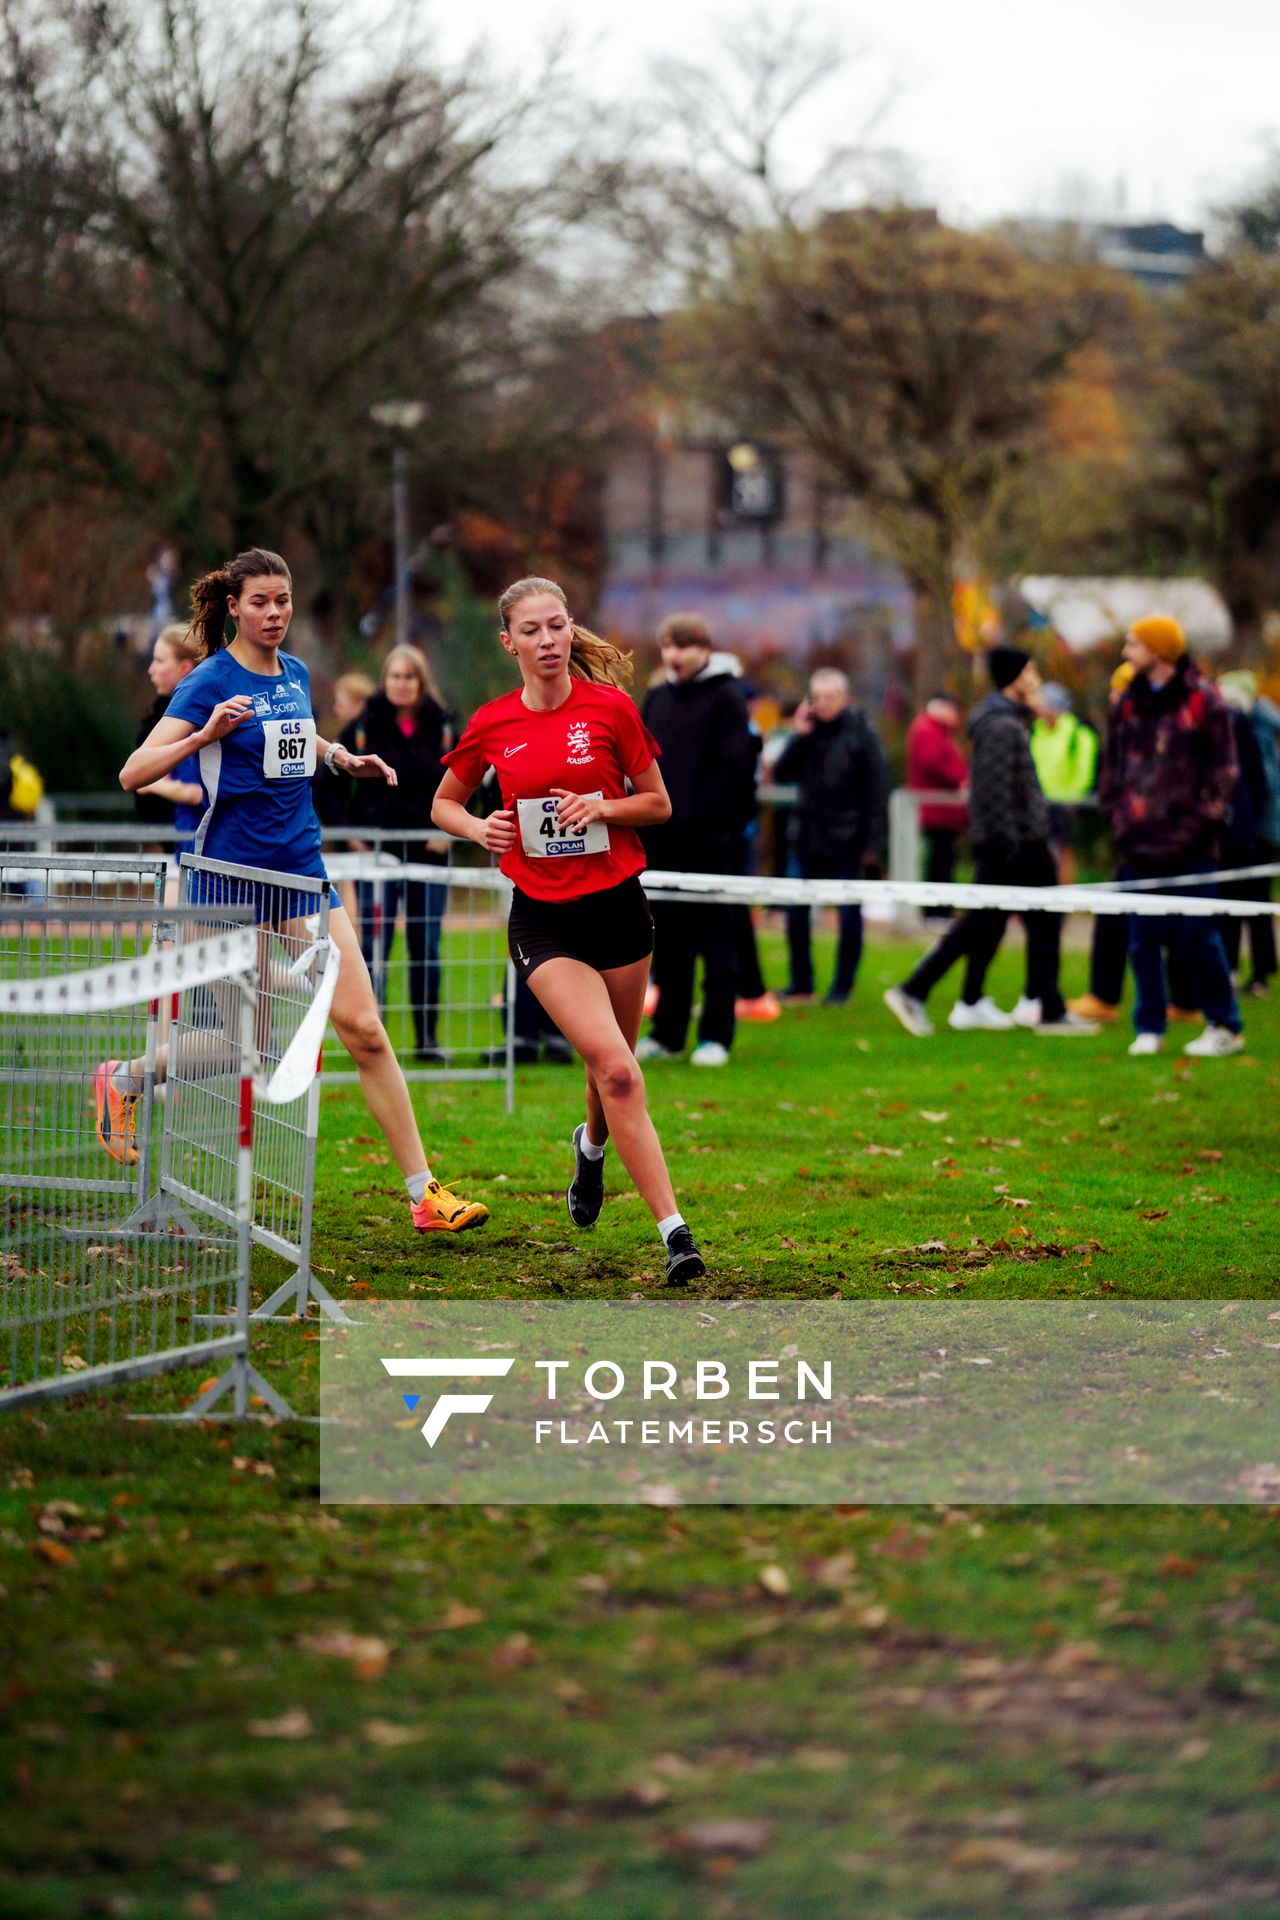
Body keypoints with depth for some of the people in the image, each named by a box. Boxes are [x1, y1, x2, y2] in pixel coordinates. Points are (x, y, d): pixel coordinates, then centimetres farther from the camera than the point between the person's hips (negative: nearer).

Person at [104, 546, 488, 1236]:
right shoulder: (211, 680, -10)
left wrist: (344, 758, 15)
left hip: (300, 868, 5)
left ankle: (423, 1194, -6)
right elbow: (133, 773, -18)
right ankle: (122, 1079, 36)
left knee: (362, 1028, -6)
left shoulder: (296, 674, 8)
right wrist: (206, 734, -32)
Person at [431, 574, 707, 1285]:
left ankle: (592, 1144, 50)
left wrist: (604, 806, -15)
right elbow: (443, 805, 14)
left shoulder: (611, 707, -4)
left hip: (618, 905, 1)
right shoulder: (490, 726, -1)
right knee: (615, 1066, -18)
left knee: (613, 1068, 13)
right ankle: (673, 1228, -18)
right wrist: (479, 828, -7)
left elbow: (659, 804, 4)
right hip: (542, 919, -1)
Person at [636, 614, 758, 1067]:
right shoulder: (656, 699, 15)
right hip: (661, 841, 6)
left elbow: (730, 769, -10)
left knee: (714, 936, -1)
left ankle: (716, 1035, 2)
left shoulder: (726, 699, -3)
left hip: (707, 840, -5)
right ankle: (666, 1033, 14)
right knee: (668, 940, 9)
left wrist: (692, 817, -16)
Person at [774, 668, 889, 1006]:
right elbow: (782, 775, 4)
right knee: (795, 913, 4)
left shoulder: (861, 734, -5)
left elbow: (877, 791, -7)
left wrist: (874, 843, -11)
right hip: (807, 838, 4)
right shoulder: (808, 730, 7)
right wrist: (798, 737, -8)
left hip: (846, 842, -4)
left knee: (849, 915, 1)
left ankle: (843, 986, 10)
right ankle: (801, 983, 15)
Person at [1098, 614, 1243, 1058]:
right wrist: (1115, 813, 8)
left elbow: (1223, 766, -2)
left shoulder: (1203, 701, -3)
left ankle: (1224, 1027, 7)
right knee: (1143, 940, 4)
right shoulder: (1127, 704, 12)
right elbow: (1111, 763, 18)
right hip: (1140, 844, 5)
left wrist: (1208, 814, -8)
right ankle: (1149, 1028, 11)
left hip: (1190, 846, -5)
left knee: (1196, 937, -3)